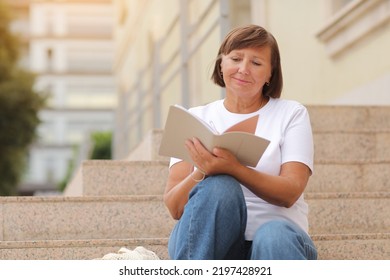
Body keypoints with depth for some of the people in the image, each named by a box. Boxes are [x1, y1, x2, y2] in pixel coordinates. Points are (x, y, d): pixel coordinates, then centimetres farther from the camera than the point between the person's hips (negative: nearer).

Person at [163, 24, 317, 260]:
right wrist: (204, 173, -18)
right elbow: (174, 207, 3)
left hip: (280, 234, 0)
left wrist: (233, 168, -23)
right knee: (219, 187, -32)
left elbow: (290, 193, -5)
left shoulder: (292, 114, 11)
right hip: (208, 239, 0)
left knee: (275, 236, -37)